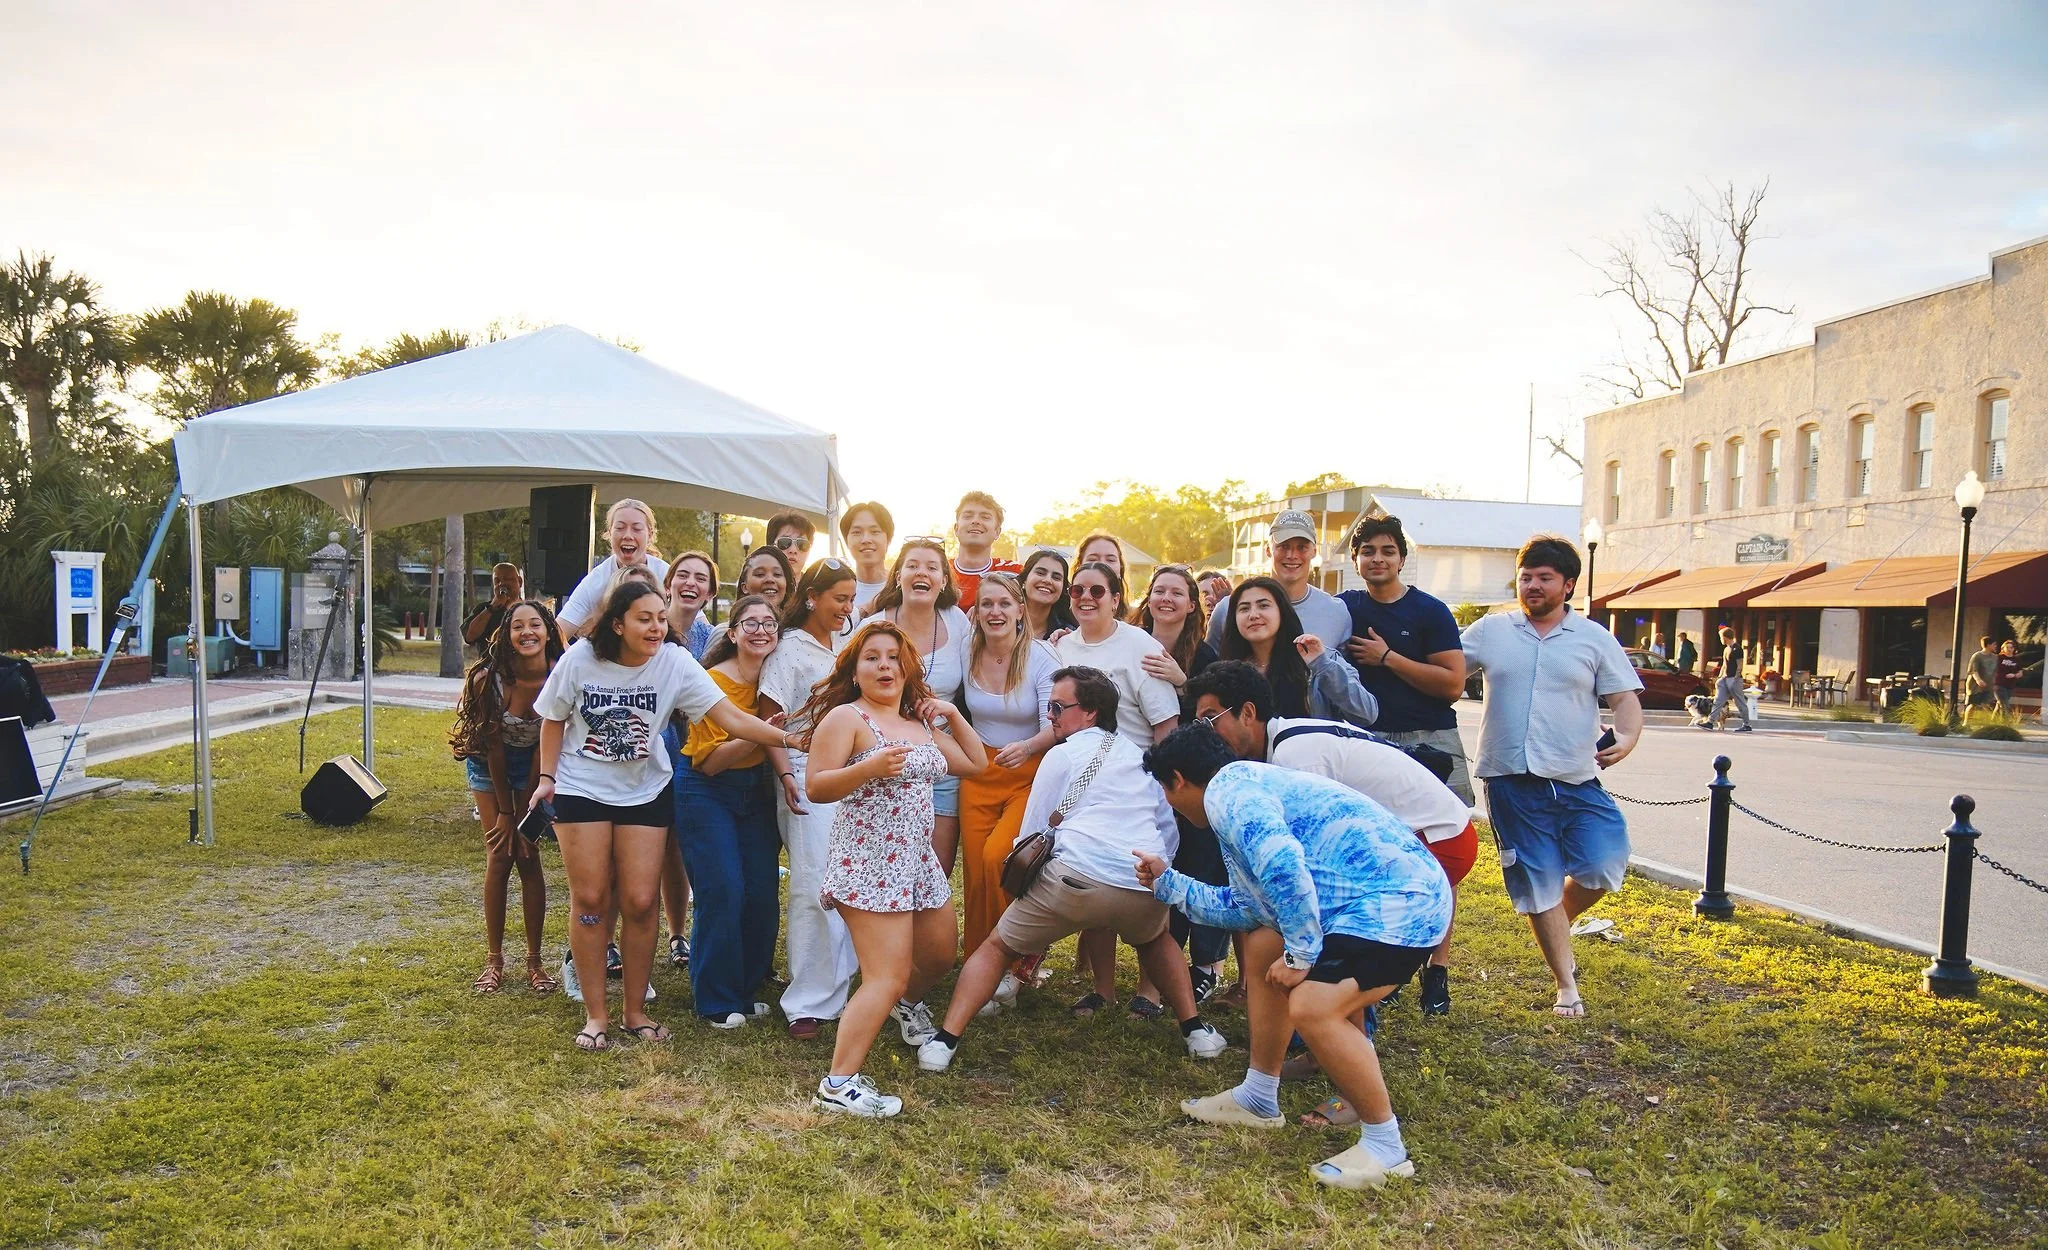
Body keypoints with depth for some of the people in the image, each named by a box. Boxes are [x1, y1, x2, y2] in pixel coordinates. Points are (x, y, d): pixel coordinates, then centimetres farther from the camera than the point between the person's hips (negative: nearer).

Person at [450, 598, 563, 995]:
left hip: (535, 765, 1)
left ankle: (534, 961, 5)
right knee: (499, 857, -2)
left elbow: (547, 745, -15)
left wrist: (526, 810, -13)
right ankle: (494, 960, 7)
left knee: (529, 857, -3)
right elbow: (493, 745, -17)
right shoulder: (490, 678, -26)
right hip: (490, 767, 0)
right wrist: (504, 811, -11)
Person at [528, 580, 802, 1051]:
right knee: (590, 899, 2)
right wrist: (546, 777, -5)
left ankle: (635, 1009, 17)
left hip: (645, 791, 1)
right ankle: (595, 1014, 15)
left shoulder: (675, 663, -17)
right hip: (581, 788, 0)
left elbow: (730, 717, -23)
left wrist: (788, 738, -35)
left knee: (640, 902, -1)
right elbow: (554, 719, 1)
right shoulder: (580, 658, -15)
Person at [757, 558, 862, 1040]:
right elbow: (770, 720, -7)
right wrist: (785, 775, -18)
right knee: (815, 888, -7)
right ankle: (808, 1002, 2)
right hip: (808, 778, -6)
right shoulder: (789, 649, -2)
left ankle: (840, 984, 20)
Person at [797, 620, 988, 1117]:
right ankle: (838, 1086, -11)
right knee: (888, 977, -15)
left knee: (939, 956, 23)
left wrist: (954, 715, 10)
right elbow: (816, 788, -15)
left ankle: (907, 1004, 55)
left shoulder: (922, 724, 14)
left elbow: (975, 764, 20)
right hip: (870, 863, -8)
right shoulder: (845, 717, -8)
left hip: (918, 859, 8)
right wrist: (869, 768, -30)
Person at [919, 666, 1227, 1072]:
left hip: (1077, 876, -4)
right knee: (1155, 939, 38)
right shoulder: (1141, 757, 26)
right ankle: (1197, 1031, 28)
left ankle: (945, 1042, 4)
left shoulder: (1063, 754, 12)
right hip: (1146, 887, 5)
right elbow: (1169, 833, 29)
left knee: (996, 947, 15)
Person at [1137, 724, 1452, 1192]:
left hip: (1401, 902, -11)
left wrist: (1301, 954, -16)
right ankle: (1258, 1099, 27)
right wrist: (1168, 883, 37)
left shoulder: (1227, 790, -11)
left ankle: (1385, 1147, -6)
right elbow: (1244, 905, 27)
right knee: (1262, 948, 18)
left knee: (1312, 1006, -24)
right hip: (1379, 897, 11)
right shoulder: (1246, 785, 21)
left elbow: (1283, 867, -28)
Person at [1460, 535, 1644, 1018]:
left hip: (1577, 782, 0)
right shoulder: (1490, 631, 7)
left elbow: (1625, 698, 3)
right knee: (1537, 885, 4)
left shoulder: (1595, 639, 6)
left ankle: (1557, 927, 23)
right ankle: (1566, 985, 18)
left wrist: (1627, 737, -17)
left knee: (1603, 868, -11)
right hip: (1512, 780, 0)